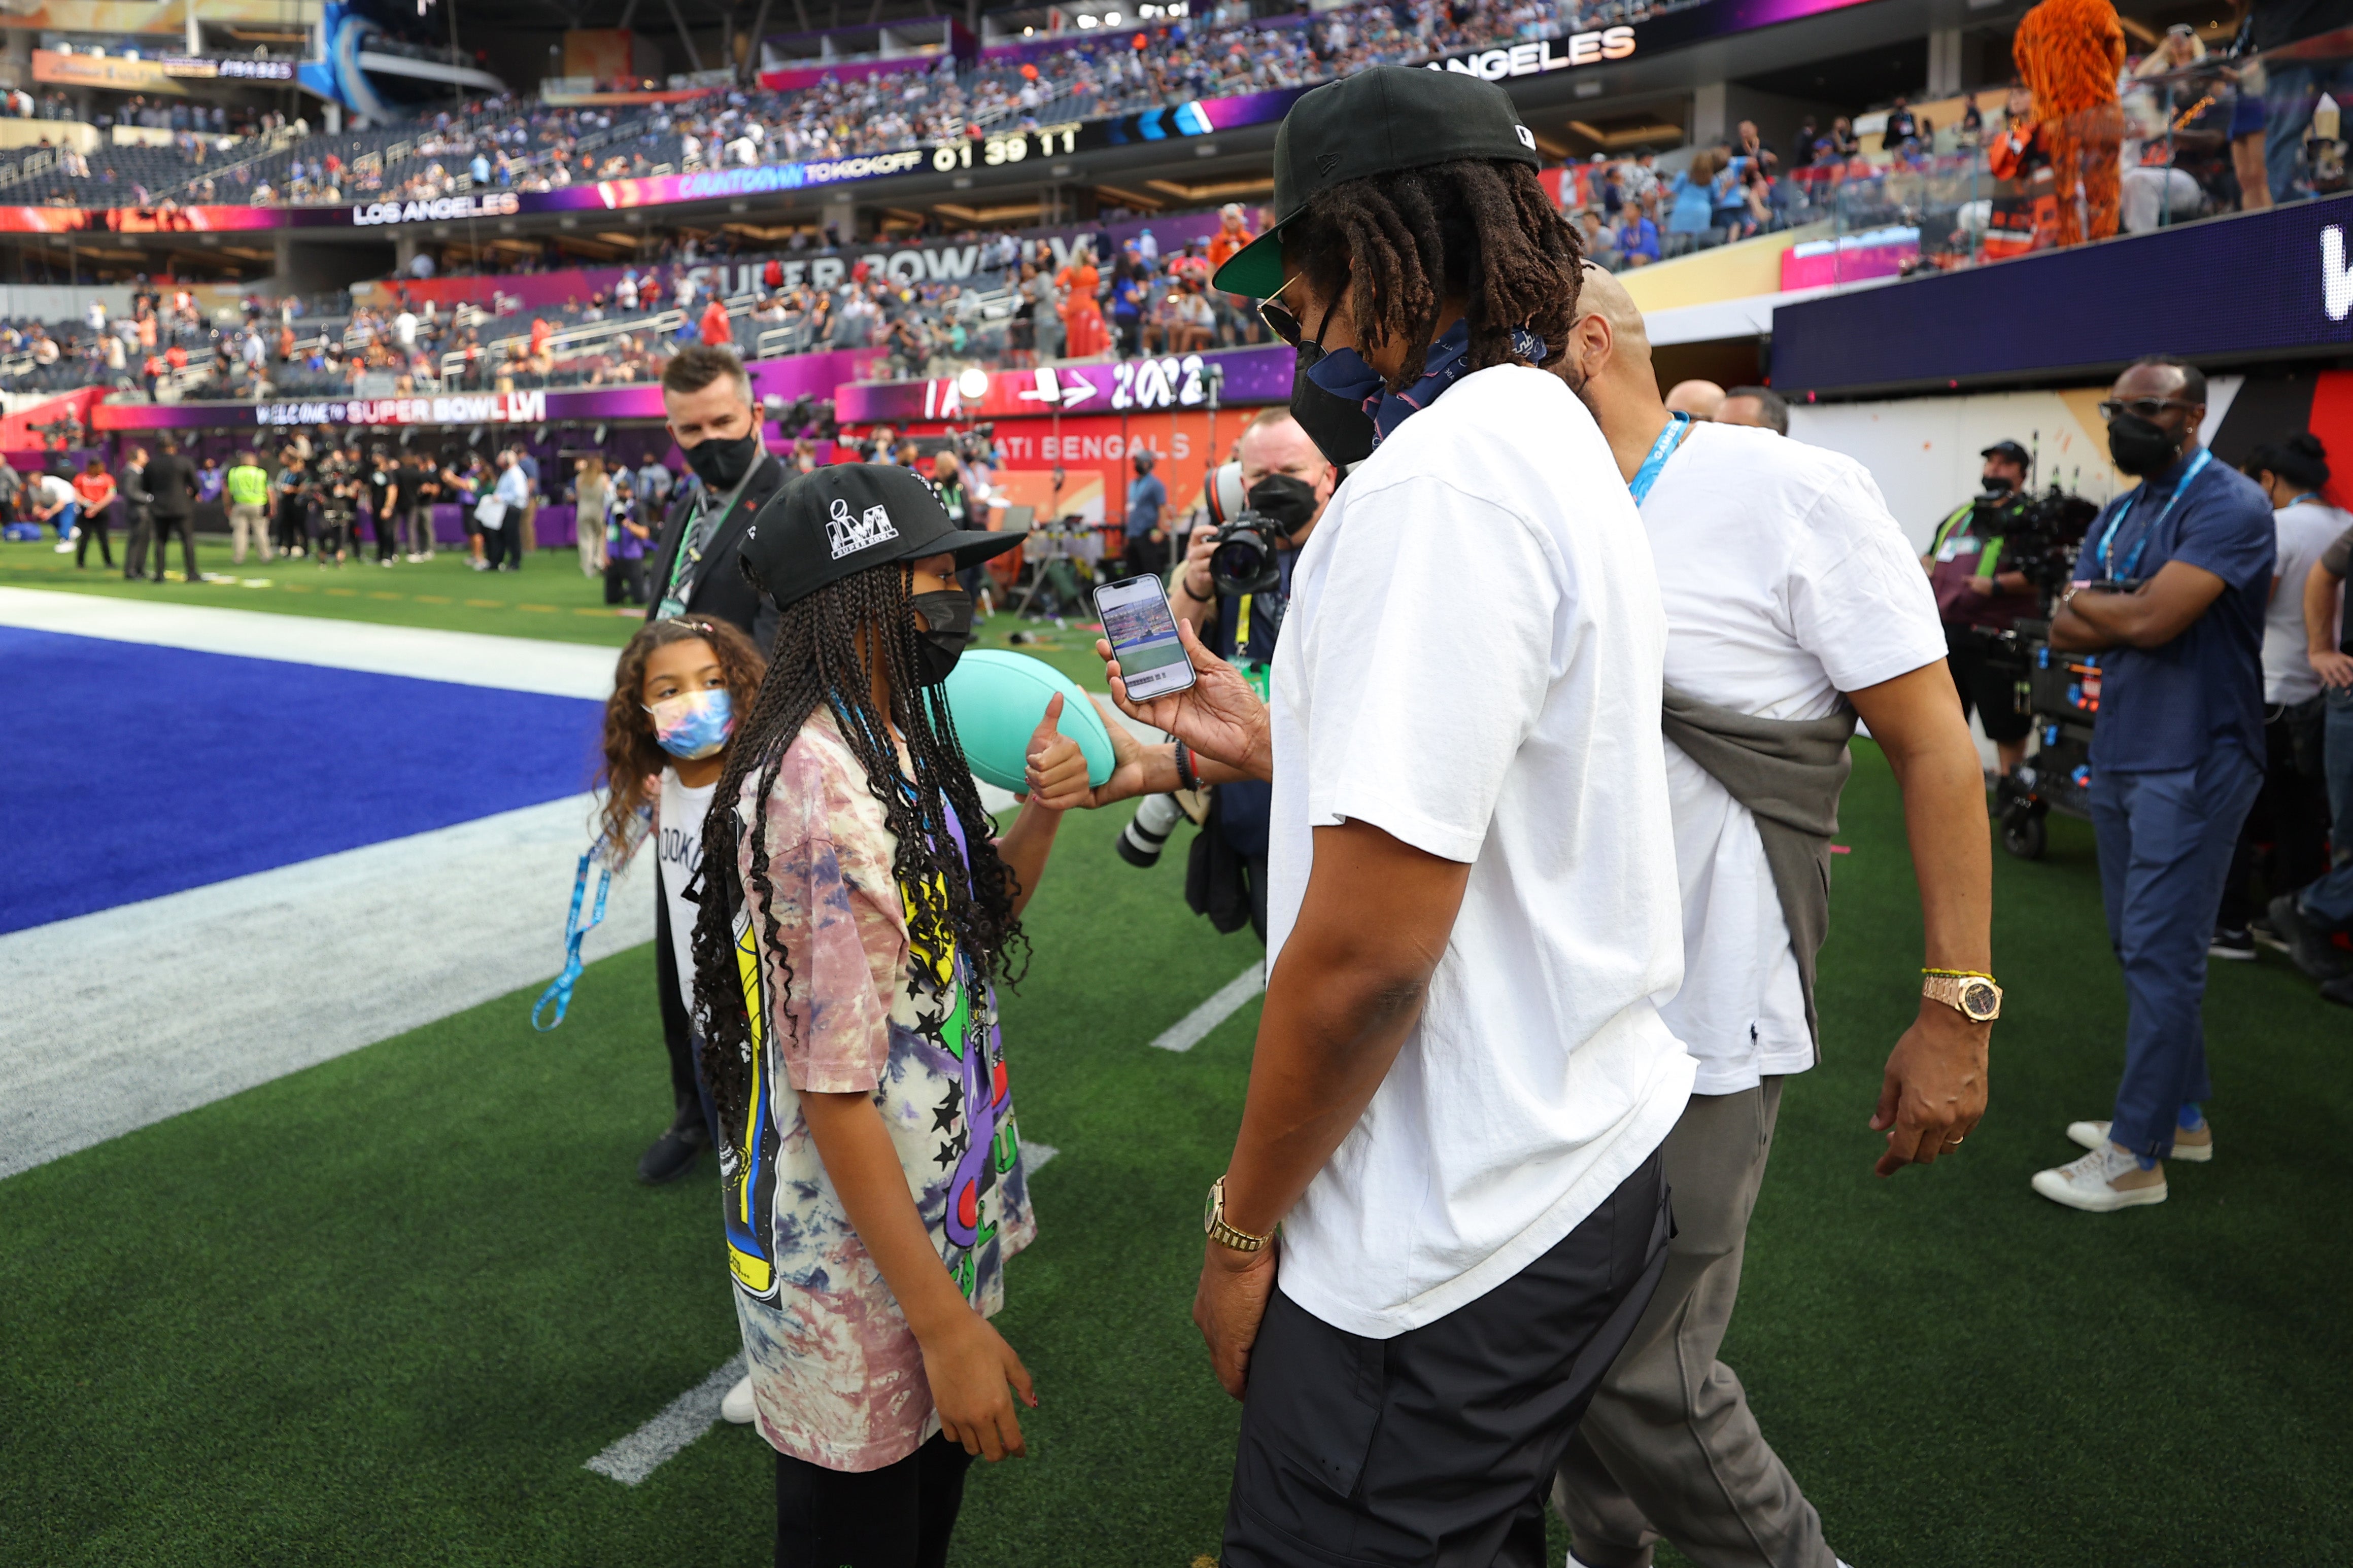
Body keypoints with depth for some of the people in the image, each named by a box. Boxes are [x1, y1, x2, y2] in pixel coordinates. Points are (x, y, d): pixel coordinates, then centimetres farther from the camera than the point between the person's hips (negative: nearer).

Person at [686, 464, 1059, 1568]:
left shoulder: (897, 748, 4)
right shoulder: (825, 792, -27)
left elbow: (968, 929, 14)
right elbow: (835, 1092, -27)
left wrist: (1041, 813, -3)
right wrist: (945, 1323, -23)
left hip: (939, 1214, 9)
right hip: (856, 1259, -9)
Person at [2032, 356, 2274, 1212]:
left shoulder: (2230, 504, -13)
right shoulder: (2119, 514, 13)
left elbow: (2149, 621, -23)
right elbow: (2066, 633, 6)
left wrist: (2085, 600, -4)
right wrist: (2129, 612, -12)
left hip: (2191, 764, -8)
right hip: (2119, 755, 9)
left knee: (2160, 954, -5)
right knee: (2138, 943, 15)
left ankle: (2136, 1155, 2)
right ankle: (2180, 1114, 28)